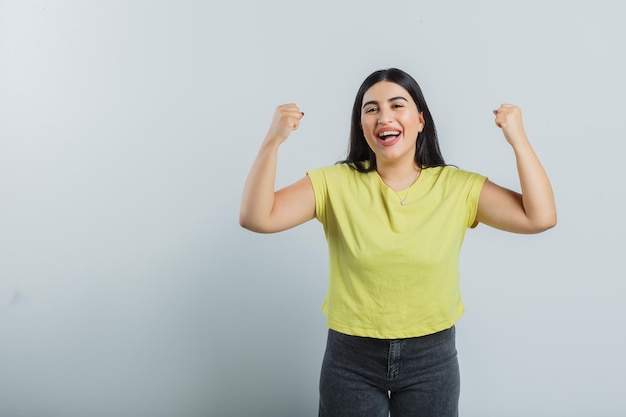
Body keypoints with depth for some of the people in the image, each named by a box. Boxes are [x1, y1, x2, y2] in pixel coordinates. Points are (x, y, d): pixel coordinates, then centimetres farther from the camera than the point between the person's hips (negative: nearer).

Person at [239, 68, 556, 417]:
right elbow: (256, 218, -16)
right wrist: (273, 141, -26)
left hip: (432, 357, 1)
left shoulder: (458, 187, -6)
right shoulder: (336, 183, -8)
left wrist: (518, 139, -16)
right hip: (351, 357, 0)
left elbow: (541, 217, -12)